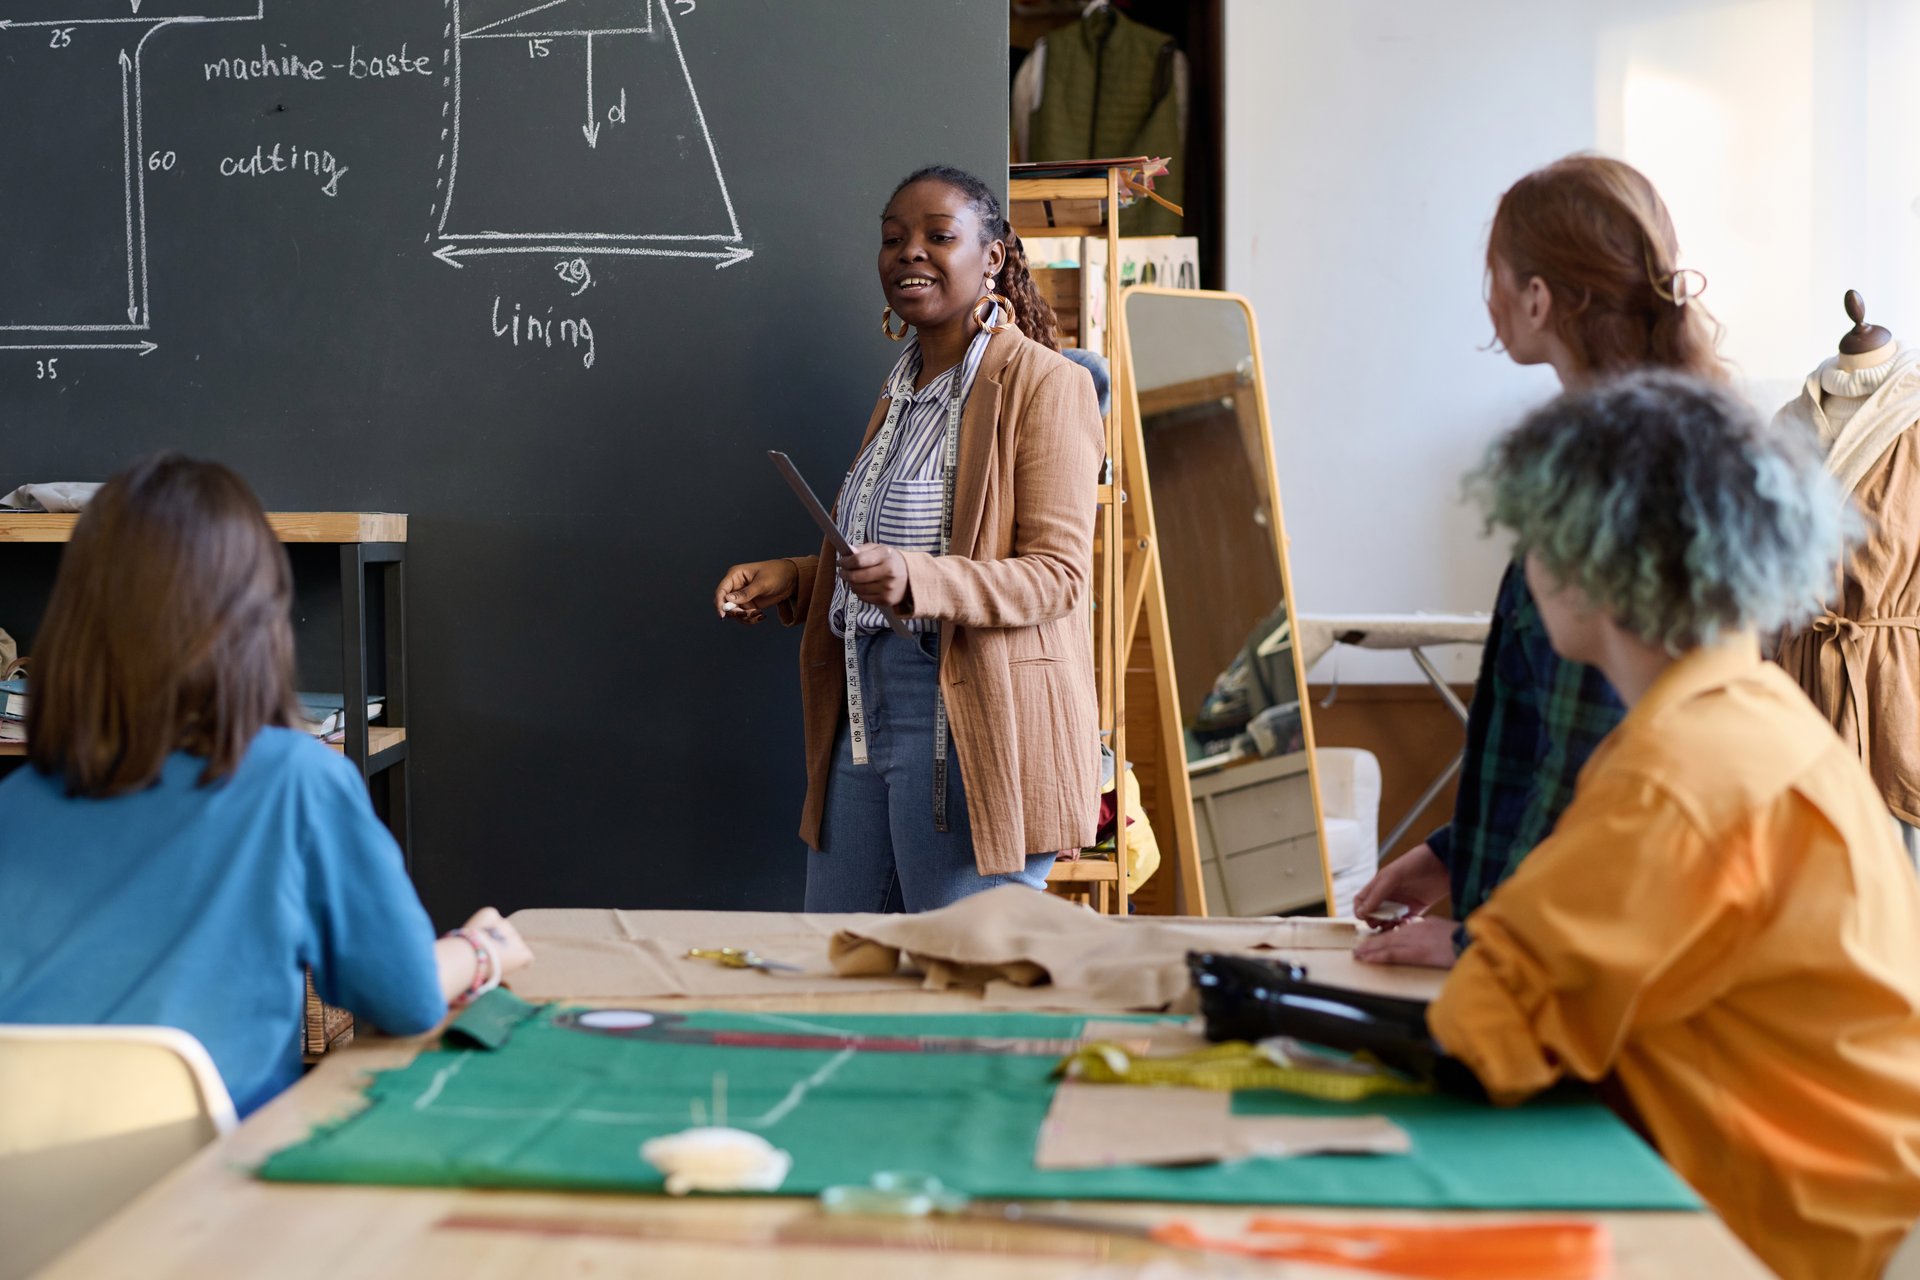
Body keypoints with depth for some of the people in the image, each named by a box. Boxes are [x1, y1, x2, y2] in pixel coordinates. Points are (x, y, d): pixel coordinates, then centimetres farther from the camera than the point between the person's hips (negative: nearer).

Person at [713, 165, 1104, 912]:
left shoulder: (1043, 384, -8)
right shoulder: (904, 387, 19)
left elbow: (1058, 575, -15)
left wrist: (915, 581, -29)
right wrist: (791, 578, 12)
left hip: (971, 730, -8)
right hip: (865, 715, 8)